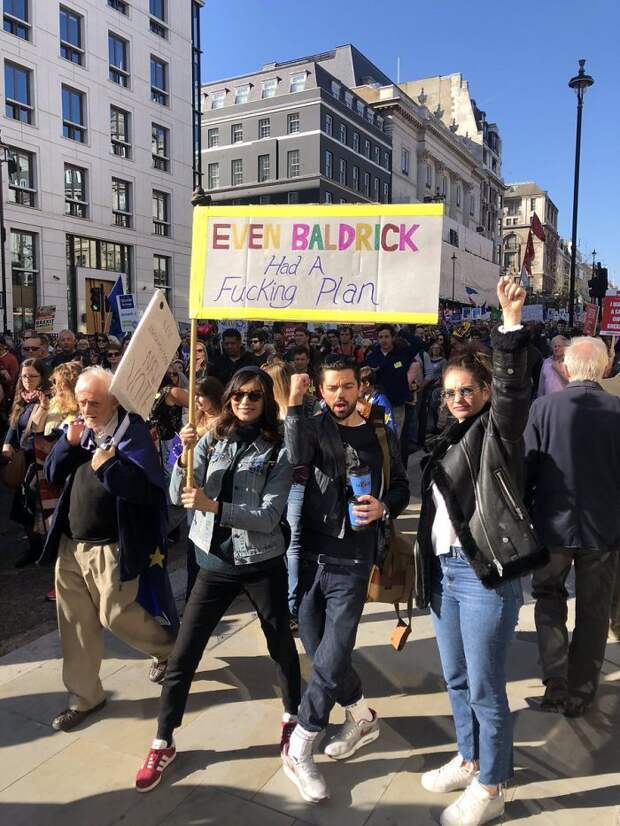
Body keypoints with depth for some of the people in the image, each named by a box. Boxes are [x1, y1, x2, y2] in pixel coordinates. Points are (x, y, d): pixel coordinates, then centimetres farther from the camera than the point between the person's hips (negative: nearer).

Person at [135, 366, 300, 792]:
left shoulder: (278, 450, -10)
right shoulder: (213, 441, -1)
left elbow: (268, 517, -17)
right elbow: (178, 495, -7)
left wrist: (214, 506, -27)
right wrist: (186, 454, -24)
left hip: (262, 564, -2)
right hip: (216, 563, 2)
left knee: (281, 643, 17)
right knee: (183, 655, 5)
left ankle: (293, 717, 43)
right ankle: (163, 742, 24)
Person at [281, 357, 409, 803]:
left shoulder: (381, 436, 5)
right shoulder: (315, 427, 3)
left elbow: (402, 486, 12)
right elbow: (298, 456, -18)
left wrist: (383, 506, -8)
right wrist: (294, 405, -27)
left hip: (352, 562, -1)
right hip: (310, 555, 2)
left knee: (330, 660, -3)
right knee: (321, 652, 12)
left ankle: (298, 752, 16)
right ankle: (363, 717, 38)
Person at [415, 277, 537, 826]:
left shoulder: (497, 432, -5)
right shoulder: (449, 442, 15)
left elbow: (514, 390, -26)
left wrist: (512, 324, -36)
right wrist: (428, 570, 18)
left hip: (485, 574, -7)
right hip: (444, 572, 8)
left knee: (485, 688, 3)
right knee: (456, 679, 19)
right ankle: (469, 760, 39)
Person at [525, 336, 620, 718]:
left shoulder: (544, 406, -13)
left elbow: (527, 468, -9)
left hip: (553, 522, -1)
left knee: (549, 594, 20)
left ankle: (556, 681, 10)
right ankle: (581, 693, 27)